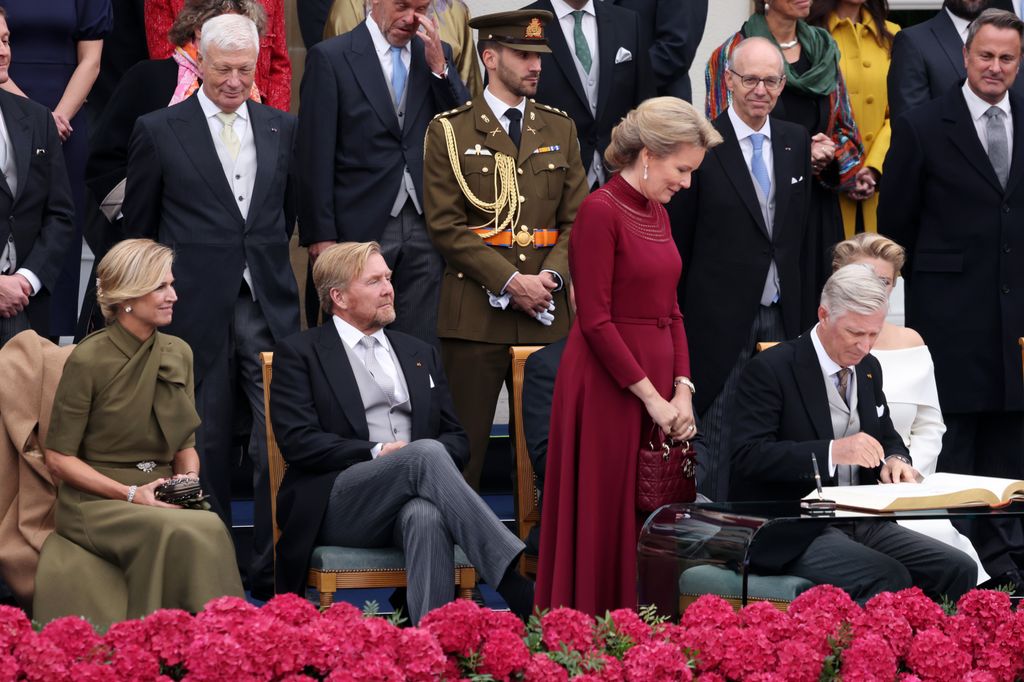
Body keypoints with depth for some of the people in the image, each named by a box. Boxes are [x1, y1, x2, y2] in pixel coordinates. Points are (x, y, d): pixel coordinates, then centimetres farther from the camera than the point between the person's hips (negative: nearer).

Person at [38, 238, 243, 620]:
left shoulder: (178, 354, 10)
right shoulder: (88, 360, -8)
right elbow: (58, 459, -6)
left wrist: (189, 478, -4)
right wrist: (130, 494, -15)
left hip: (160, 499, 5)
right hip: (95, 504, -5)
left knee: (210, 529, -30)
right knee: (184, 533, -33)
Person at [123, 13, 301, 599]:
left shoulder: (282, 128, 10)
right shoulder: (160, 131, 1)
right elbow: (138, 227, 6)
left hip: (270, 305, 2)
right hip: (197, 309, -2)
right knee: (208, 443, 5)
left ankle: (275, 568, 4)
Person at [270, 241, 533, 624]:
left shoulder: (419, 354, 26)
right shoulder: (299, 354, 10)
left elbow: (456, 440, 21)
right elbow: (297, 441, -3)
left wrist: (430, 457, -4)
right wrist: (377, 452, -11)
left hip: (411, 506, 4)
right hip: (338, 506, -3)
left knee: (427, 516, -37)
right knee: (427, 454, -33)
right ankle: (518, 588, -43)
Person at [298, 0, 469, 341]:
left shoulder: (436, 54, 12)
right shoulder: (330, 57, -2)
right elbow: (316, 156, -4)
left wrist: (439, 67, -6)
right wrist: (320, 235, -8)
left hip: (425, 227, 4)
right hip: (361, 228, -4)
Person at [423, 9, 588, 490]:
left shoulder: (559, 130, 14)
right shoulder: (450, 131, 1)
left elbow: (577, 218, 10)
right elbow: (446, 226, -5)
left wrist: (551, 276, -8)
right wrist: (512, 282, -13)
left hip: (548, 313, 4)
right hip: (475, 313, -4)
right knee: (463, 446, -2)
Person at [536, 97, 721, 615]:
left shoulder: (656, 213, 13)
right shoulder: (600, 211, -13)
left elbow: (670, 311, 14)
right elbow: (595, 320, -16)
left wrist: (682, 389, 1)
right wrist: (651, 396, -15)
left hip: (657, 377, 8)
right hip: (609, 385, -8)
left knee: (653, 515, 9)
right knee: (605, 516, -2)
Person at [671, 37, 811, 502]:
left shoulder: (796, 143, 10)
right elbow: (675, 241, -2)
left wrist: (802, 311, 12)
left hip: (781, 317, 4)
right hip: (721, 320, -4)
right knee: (717, 445, -2)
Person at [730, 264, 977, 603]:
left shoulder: (868, 368, 14)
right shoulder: (770, 369, -9)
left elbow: (887, 436, 27)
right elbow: (748, 455, -19)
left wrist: (894, 460, 1)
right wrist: (832, 452, -28)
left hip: (862, 524, 7)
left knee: (959, 570, -11)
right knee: (889, 579, -30)